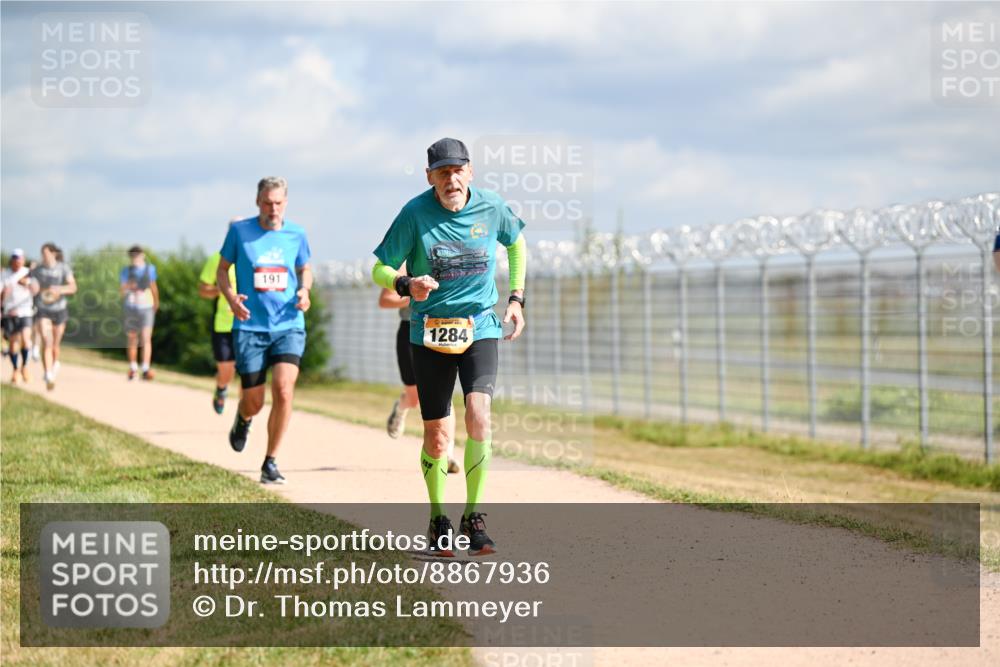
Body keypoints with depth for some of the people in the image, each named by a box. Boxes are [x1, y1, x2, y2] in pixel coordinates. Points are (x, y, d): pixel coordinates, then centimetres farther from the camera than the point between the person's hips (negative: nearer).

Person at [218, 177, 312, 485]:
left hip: (288, 325, 1)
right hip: (250, 327, -1)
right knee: (254, 401, 1)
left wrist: (304, 291, -3)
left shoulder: (296, 234, 4)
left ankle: (270, 462, -3)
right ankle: (243, 419, 42)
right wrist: (230, 297, -11)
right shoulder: (240, 231, -2)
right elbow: (222, 268, 8)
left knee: (283, 390, -18)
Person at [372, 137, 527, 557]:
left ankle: (474, 518, -6)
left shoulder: (491, 208, -4)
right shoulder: (415, 214, -10)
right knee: (436, 436, 2)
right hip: (430, 332, -1)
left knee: (478, 415, -20)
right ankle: (438, 521, 25)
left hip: (480, 328, 1)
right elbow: (380, 270, -6)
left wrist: (516, 298, 10)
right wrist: (407, 285, -27)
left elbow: (516, 244, 18)